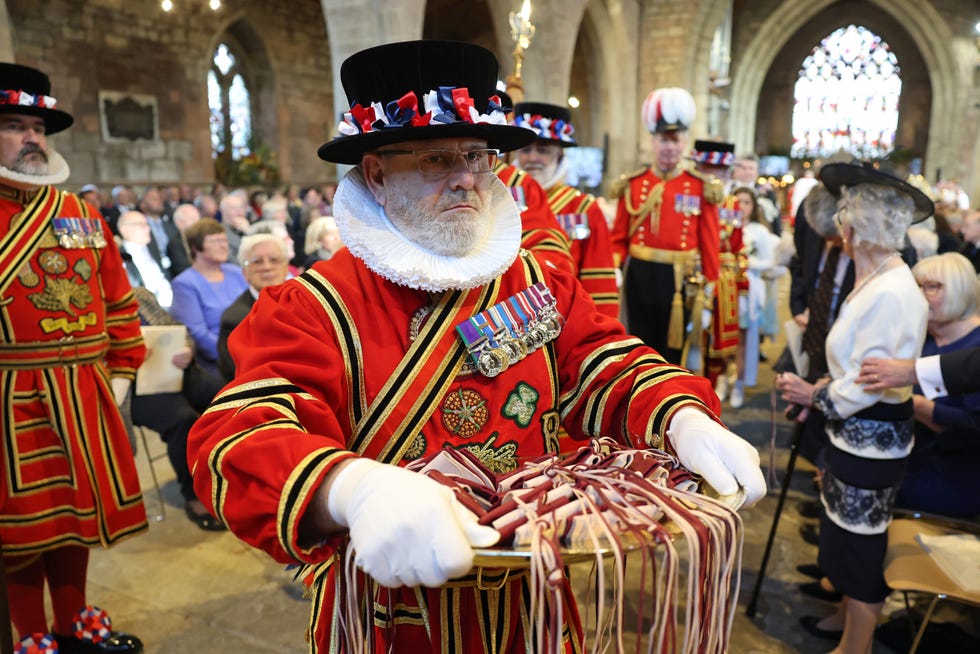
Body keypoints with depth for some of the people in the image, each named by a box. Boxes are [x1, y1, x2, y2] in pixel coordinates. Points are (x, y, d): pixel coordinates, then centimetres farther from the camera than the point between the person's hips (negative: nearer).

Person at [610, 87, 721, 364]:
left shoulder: (701, 187, -1)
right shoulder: (632, 184, 2)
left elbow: (710, 245, -2)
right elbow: (619, 237, 2)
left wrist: (708, 291, -3)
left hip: (680, 280, -1)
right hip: (640, 277, 1)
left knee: (674, 351, 10)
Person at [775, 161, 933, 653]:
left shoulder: (889, 292, -25)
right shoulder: (876, 280, 5)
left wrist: (816, 396, -11)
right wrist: (825, 387, 6)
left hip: (872, 438, -9)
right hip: (857, 431, 9)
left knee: (861, 544, 8)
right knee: (848, 533, 24)